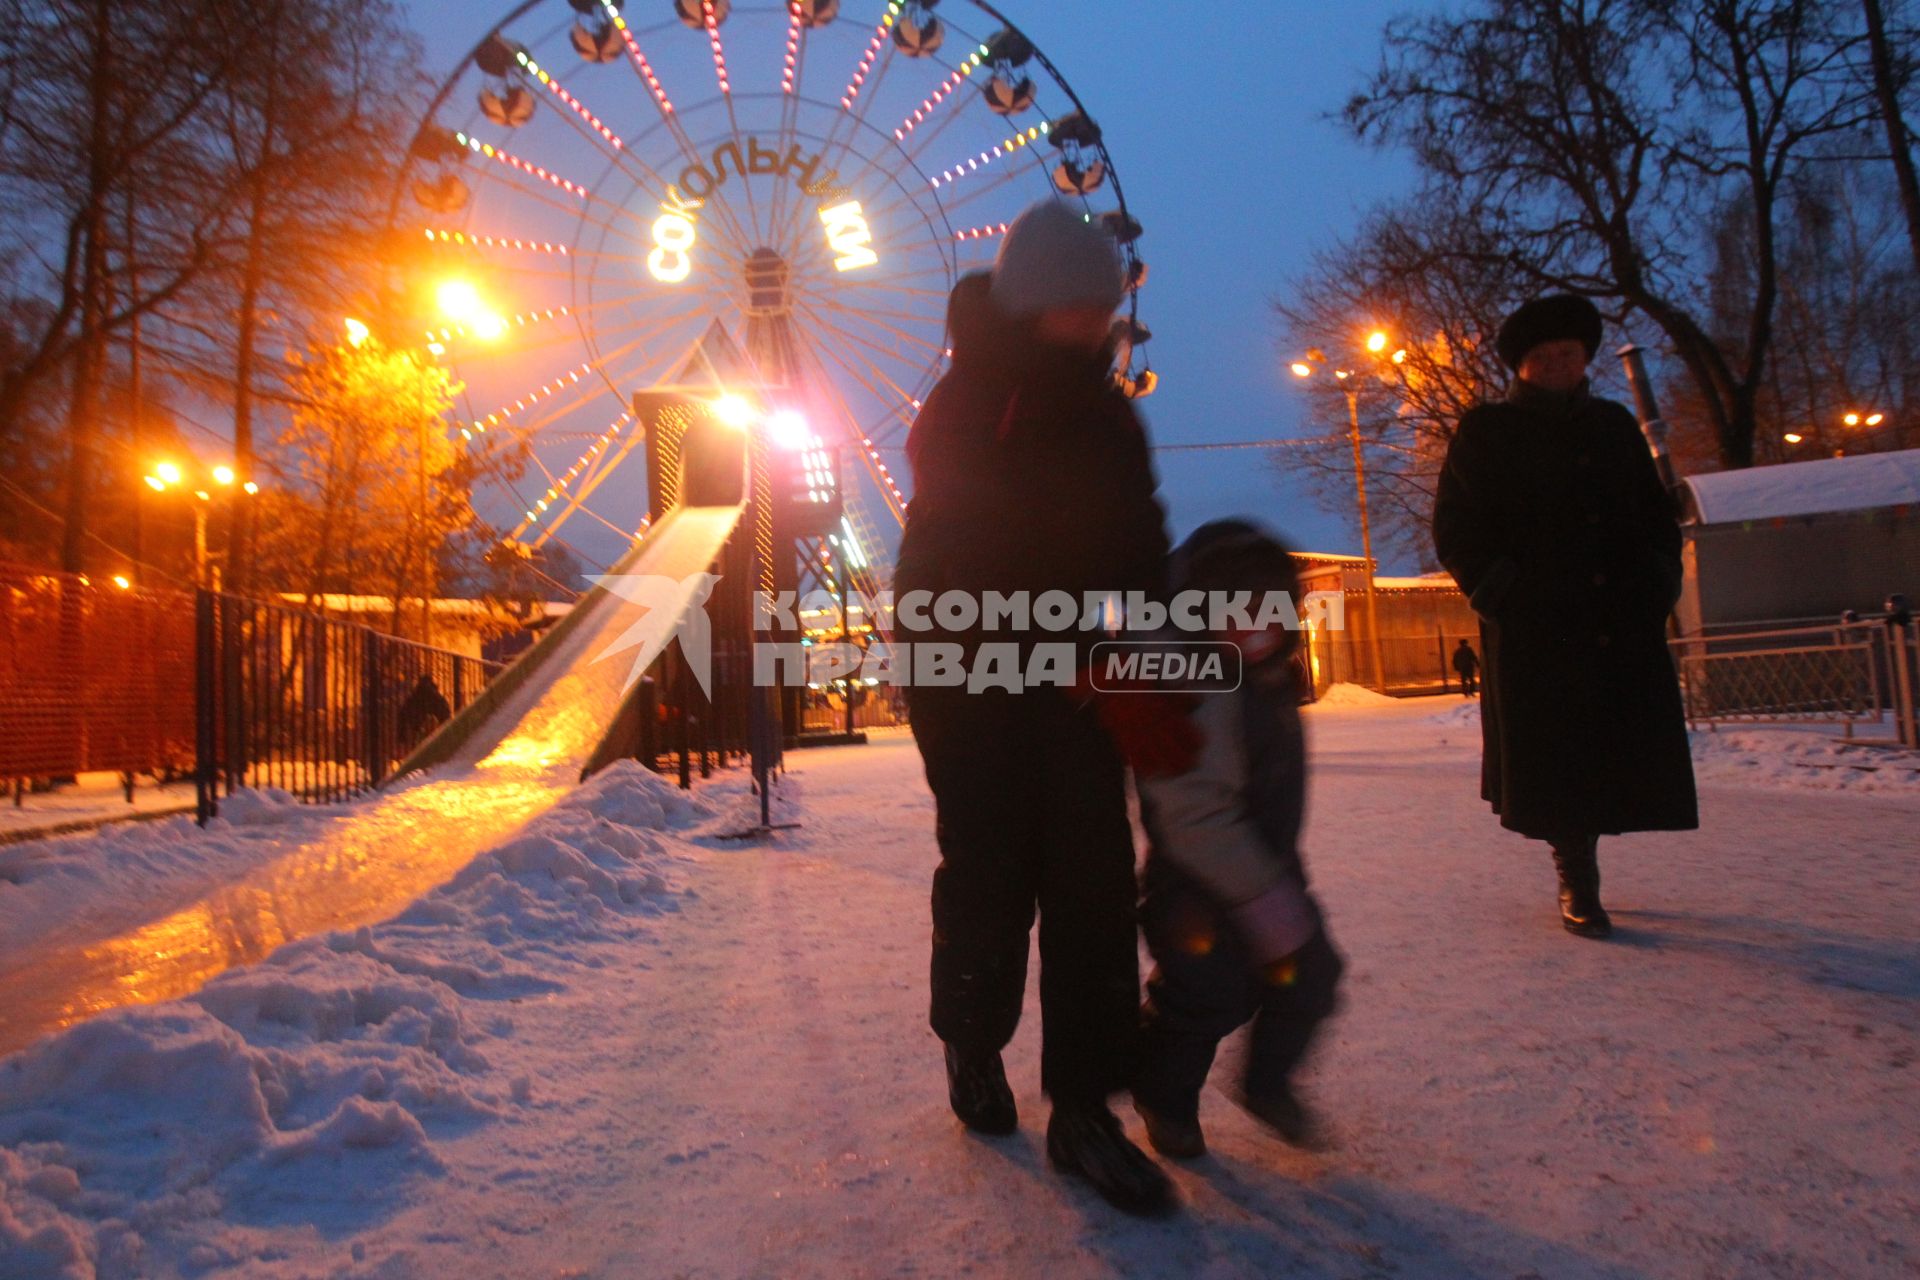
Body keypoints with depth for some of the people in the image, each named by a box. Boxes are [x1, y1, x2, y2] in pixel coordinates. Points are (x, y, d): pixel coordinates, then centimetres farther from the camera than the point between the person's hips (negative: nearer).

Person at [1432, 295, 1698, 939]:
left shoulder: (1614, 425, 18)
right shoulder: (1486, 431, 3)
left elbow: (1657, 515, 24)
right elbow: (1456, 529, -2)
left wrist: (1658, 583, 8)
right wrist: (1506, 597, -11)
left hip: (1625, 626, 5)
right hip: (1536, 634, -4)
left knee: (1630, 758, 4)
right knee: (1556, 762, -4)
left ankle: (1579, 868, 24)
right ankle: (1577, 884, 11)